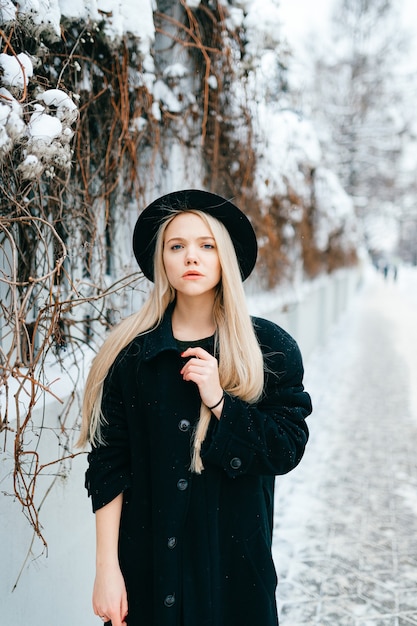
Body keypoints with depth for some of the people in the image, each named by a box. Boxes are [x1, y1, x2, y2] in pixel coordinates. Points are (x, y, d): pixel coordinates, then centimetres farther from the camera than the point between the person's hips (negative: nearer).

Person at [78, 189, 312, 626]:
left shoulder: (270, 348, -4)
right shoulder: (131, 352, -4)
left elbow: (288, 449, -7)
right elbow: (109, 465, -4)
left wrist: (220, 401, -19)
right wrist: (107, 566, -7)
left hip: (234, 557, 0)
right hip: (147, 560, 0)